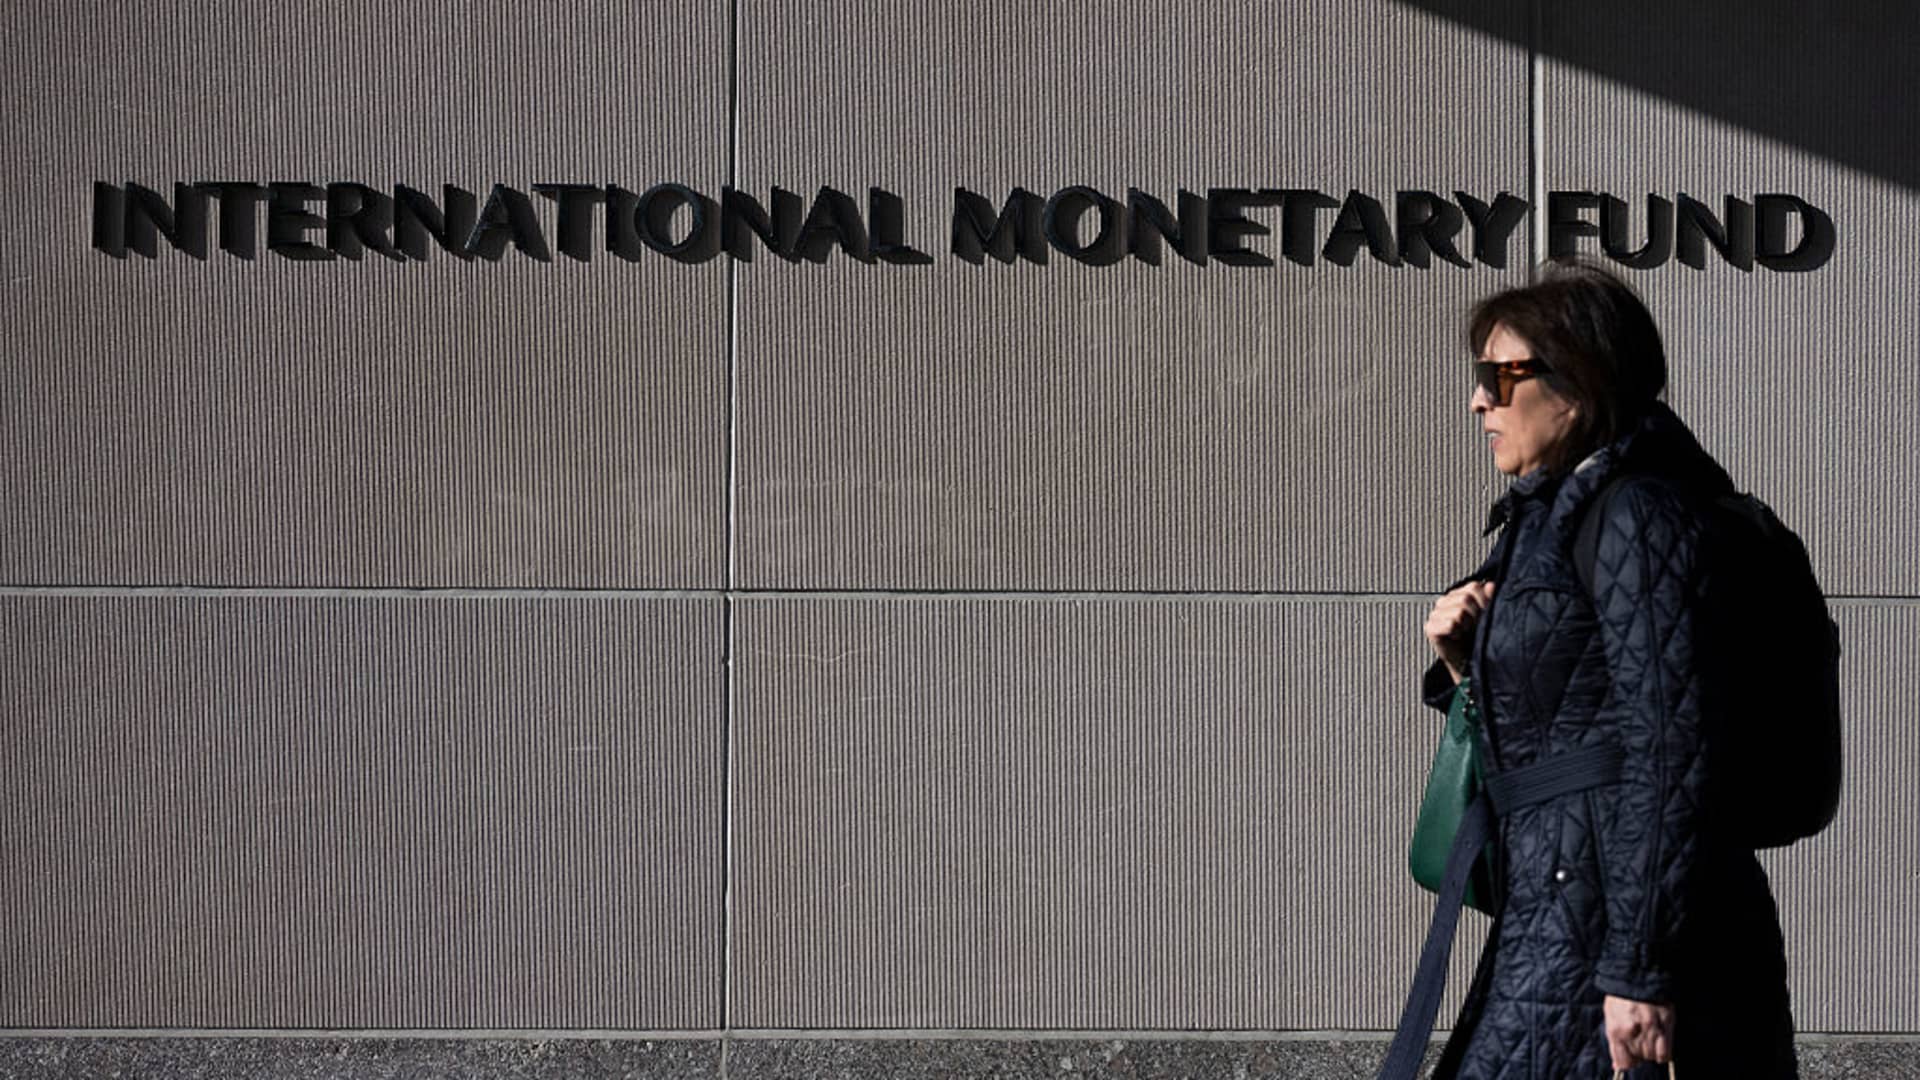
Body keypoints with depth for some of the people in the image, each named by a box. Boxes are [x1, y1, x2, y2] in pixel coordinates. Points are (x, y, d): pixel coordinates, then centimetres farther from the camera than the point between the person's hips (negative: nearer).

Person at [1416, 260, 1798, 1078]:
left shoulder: (1637, 513, -11)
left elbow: (1669, 747, -19)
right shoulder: (1549, 516, 19)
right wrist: (1465, 662, 5)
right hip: (1559, 908, 10)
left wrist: (1640, 971, -23)